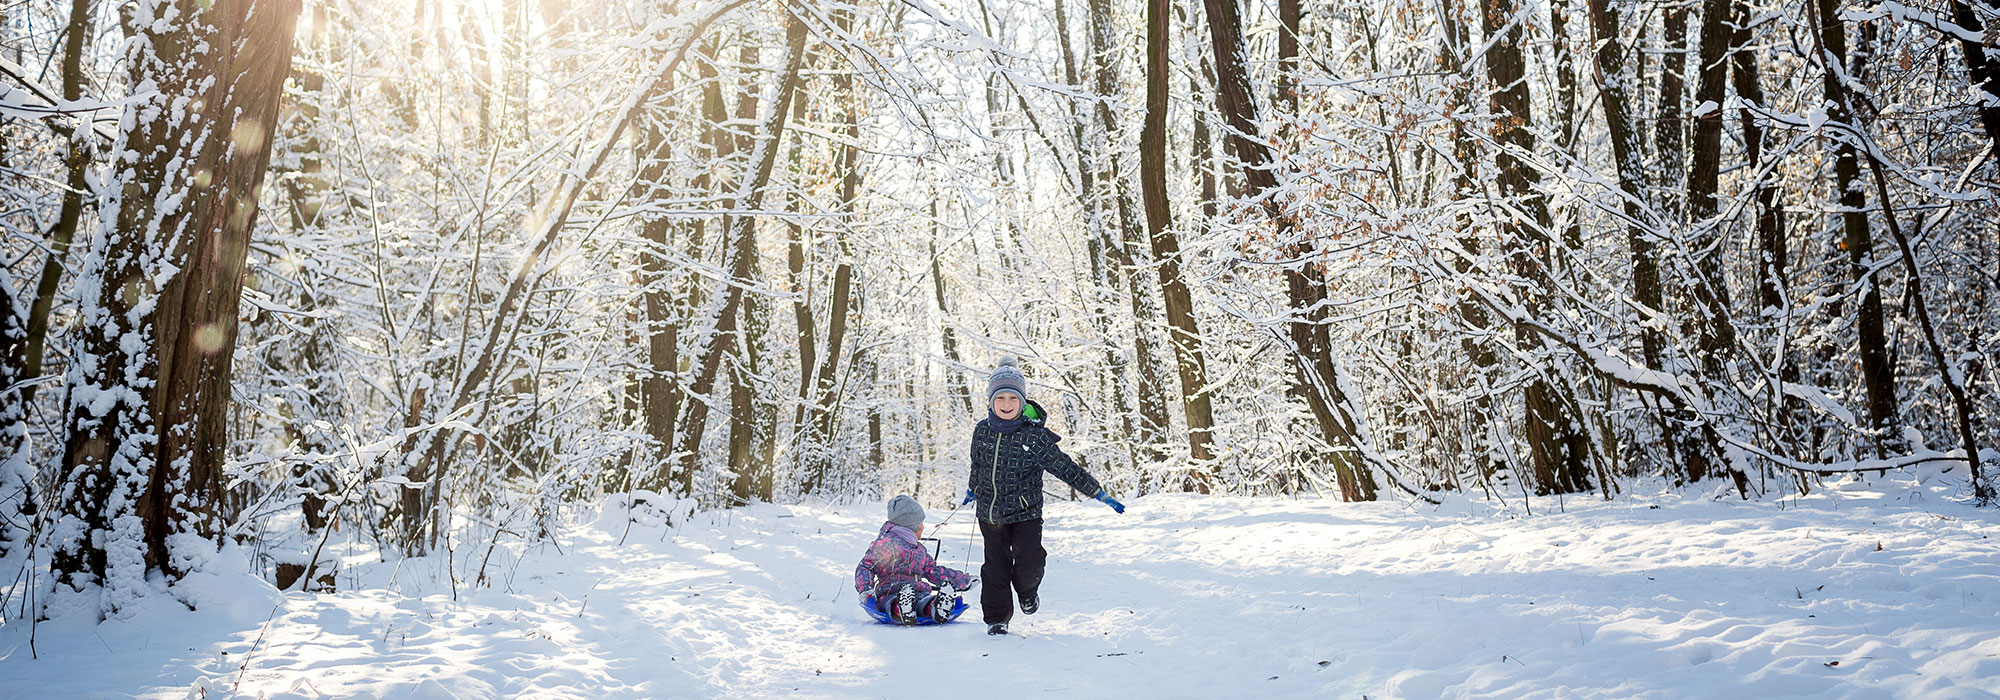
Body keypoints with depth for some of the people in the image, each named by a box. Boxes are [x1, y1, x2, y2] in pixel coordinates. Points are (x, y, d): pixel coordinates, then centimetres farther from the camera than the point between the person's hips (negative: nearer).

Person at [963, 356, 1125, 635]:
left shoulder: (1035, 436, -12)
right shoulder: (982, 431, -2)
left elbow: (1066, 468, -6)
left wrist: (1102, 494, -5)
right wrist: (972, 490, 34)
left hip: (1025, 512, -3)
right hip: (990, 513, 3)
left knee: (1030, 560, -17)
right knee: (995, 568, 6)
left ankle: (1027, 591, 18)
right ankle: (996, 618, 25)